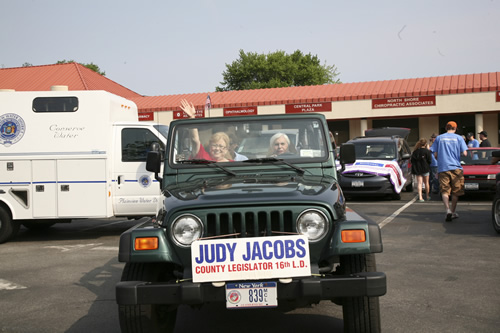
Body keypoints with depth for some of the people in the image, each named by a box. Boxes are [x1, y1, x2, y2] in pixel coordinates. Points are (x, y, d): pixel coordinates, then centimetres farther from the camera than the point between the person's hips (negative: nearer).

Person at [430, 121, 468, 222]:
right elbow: (464, 153, -3)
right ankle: (453, 212, 18)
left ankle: (448, 210, -21)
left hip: (443, 168, 1)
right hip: (456, 167, 0)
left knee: (444, 191, -2)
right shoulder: (458, 138, 3)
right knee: (456, 191, 11)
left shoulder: (439, 138, 7)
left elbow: (435, 155, 5)